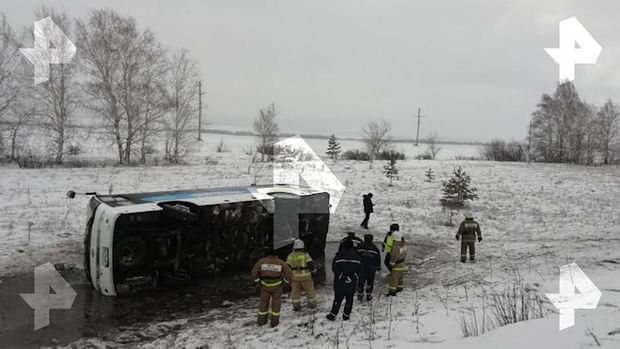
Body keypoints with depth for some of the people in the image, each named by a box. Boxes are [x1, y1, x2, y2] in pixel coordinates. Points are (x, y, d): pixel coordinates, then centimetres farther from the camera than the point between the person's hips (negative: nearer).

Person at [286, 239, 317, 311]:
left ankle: (296, 305, 10)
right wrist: (313, 270, 3)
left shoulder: (290, 256, 0)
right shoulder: (305, 255, -12)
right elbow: (310, 264, -16)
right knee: (309, 290, 13)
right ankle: (312, 303, 22)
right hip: (305, 276, -2)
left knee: (295, 291, 11)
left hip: (294, 277, 2)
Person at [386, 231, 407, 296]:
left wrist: (391, 265, -15)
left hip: (396, 264, -8)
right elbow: (405, 253, 10)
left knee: (393, 277, -1)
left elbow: (394, 257, -24)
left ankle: (392, 291, 2)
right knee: (401, 276, 24)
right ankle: (400, 287, 42)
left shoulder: (395, 246, -29)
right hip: (402, 263, 8)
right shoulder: (403, 244, -3)